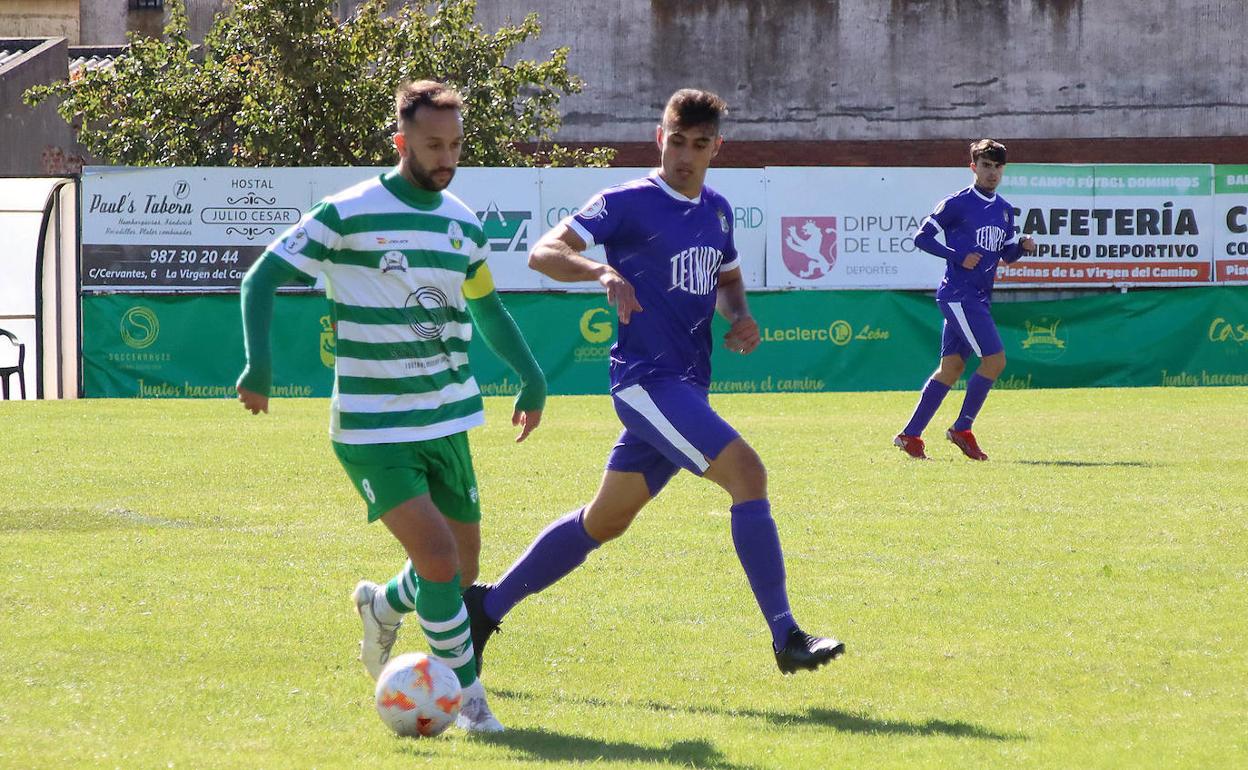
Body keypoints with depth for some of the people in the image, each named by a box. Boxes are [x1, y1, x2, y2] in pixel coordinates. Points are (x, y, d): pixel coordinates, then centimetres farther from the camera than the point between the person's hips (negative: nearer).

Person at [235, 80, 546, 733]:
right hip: (372, 430, -6)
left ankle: (383, 607, 42)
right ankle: (468, 694, 0)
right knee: (438, 560, -19)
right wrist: (259, 363, -19)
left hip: (447, 424, 6)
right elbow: (261, 279, -7)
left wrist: (531, 377, 23)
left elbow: (486, 308, 27)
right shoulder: (348, 215, -10)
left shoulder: (463, 224, 9)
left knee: (460, 574, 9)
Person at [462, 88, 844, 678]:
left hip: (685, 386, 8)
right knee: (748, 474, -21)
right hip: (645, 379, -8)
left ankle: (488, 608, 27)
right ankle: (785, 637, -19)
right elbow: (543, 253, -14)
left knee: (605, 520, 14)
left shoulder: (717, 211, 14)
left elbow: (728, 279, 31)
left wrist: (740, 316, 8)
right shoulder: (628, 203, -8)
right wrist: (601, 271, -33)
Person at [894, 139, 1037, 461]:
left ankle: (909, 435, 10)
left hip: (980, 298, 8)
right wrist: (958, 257, -16)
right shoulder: (957, 204, -6)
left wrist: (1022, 246, 1)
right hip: (958, 295, -8)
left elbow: (1006, 254, 23)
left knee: (952, 367, 6)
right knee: (995, 359, -15)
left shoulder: (1005, 210, 16)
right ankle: (962, 429, -3)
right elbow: (921, 237, -6)